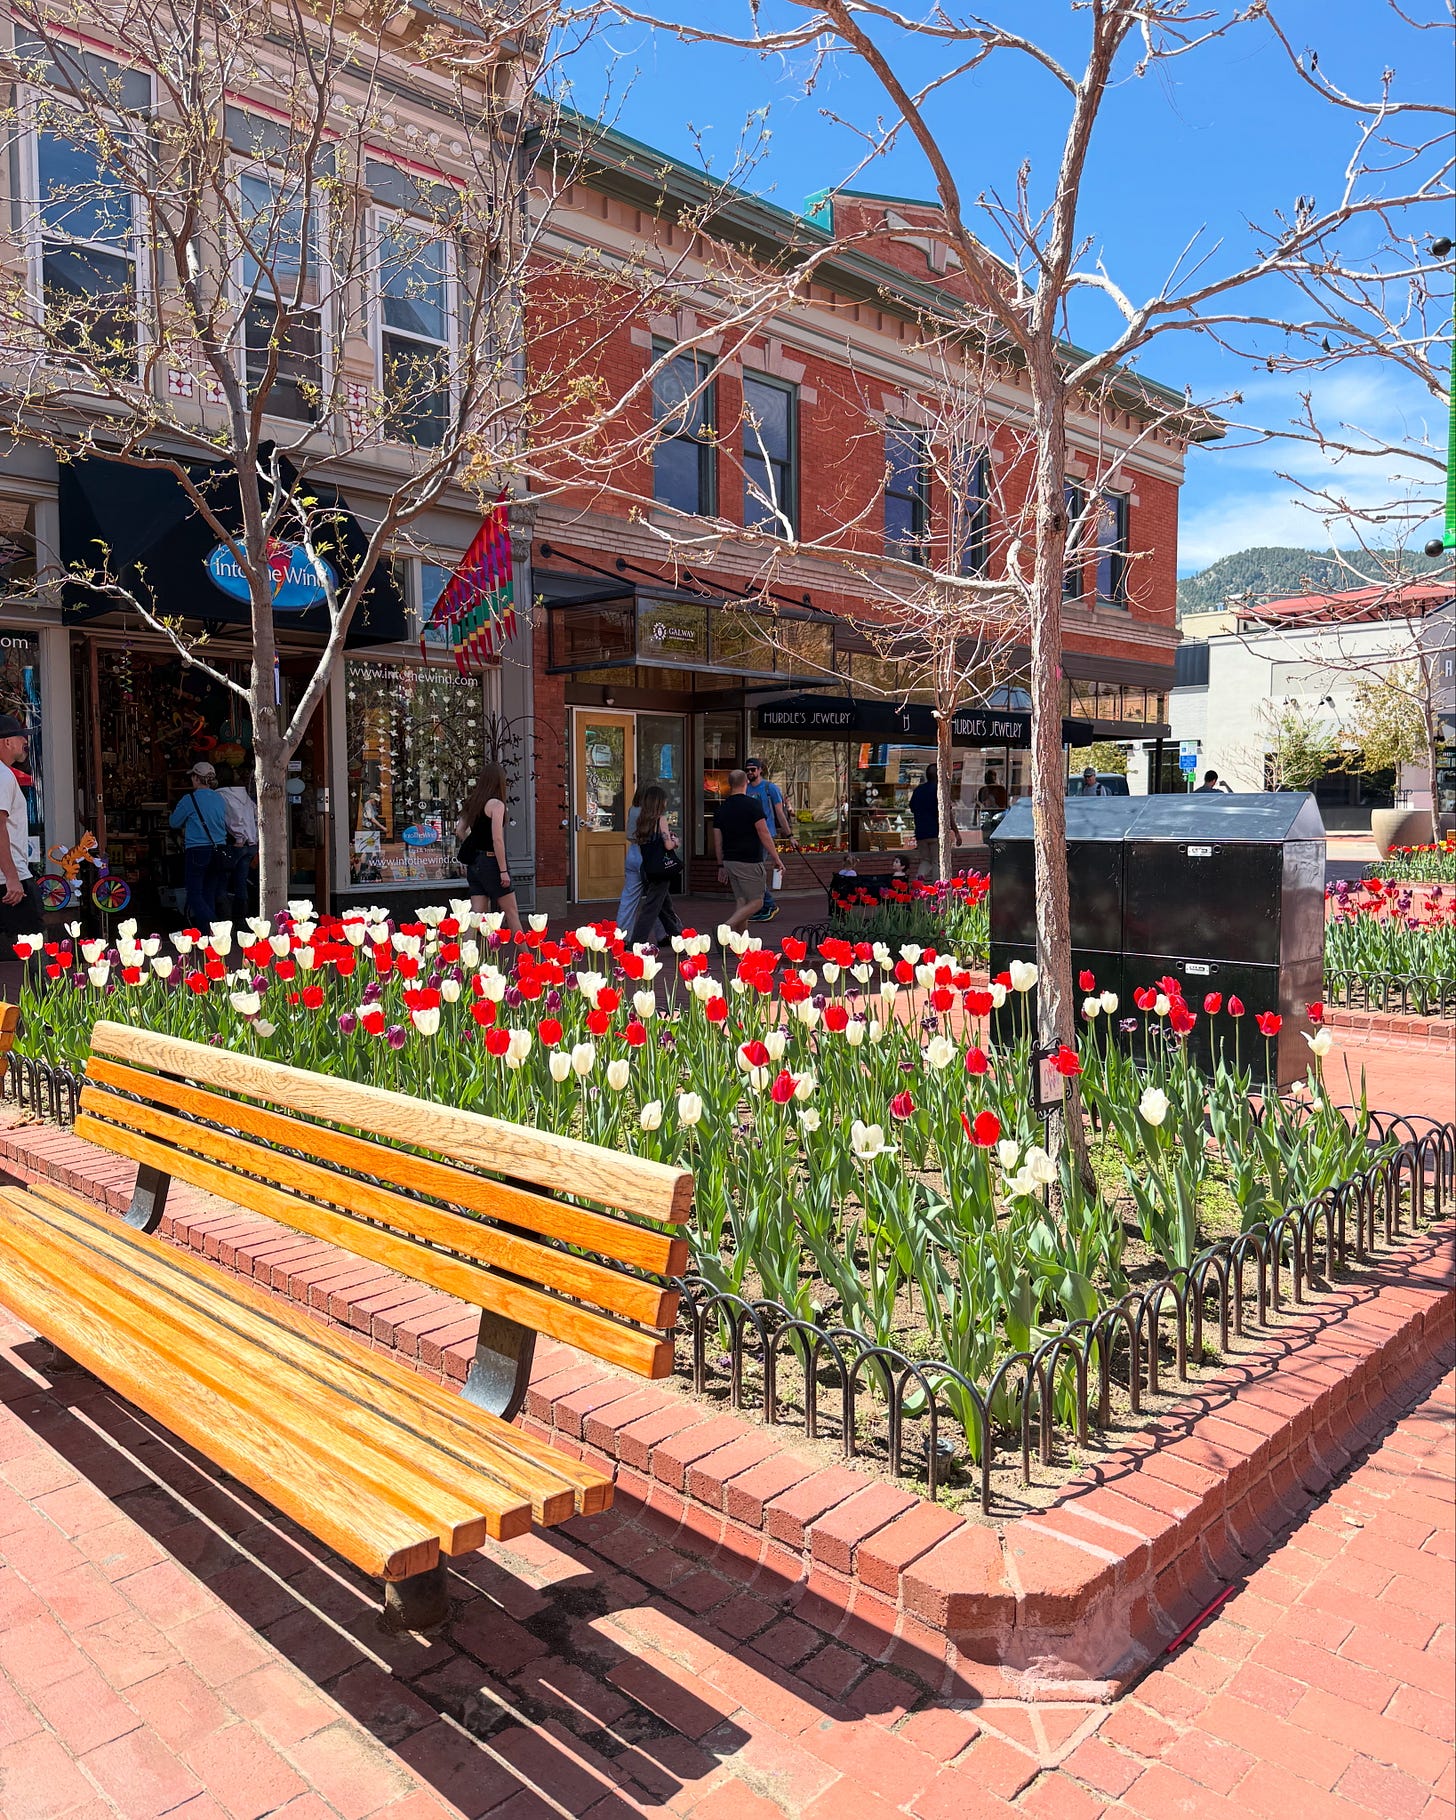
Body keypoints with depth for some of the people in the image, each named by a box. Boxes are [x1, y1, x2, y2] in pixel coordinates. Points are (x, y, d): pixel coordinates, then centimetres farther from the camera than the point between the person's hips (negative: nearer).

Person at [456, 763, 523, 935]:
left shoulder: (472, 802, 10)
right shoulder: (496, 804, -12)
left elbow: (460, 831, 16)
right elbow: (497, 839, -18)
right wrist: (503, 870, -16)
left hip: (474, 863, 7)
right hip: (491, 861, -7)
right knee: (511, 912, 5)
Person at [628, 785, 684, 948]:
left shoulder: (642, 820, 6)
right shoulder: (661, 819, -12)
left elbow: (638, 844, 11)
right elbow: (668, 845, -19)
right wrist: (675, 841, 4)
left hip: (645, 867, 7)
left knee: (666, 904, 21)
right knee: (651, 908, -6)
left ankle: (678, 935, 35)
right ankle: (637, 944, -10)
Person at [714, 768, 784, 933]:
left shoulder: (721, 808, 7)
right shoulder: (752, 804, -10)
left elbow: (717, 840, 10)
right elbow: (764, 834, -13)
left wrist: (721, 865, 18)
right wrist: (776, 858, -6)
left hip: (730, 861, 7)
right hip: (749, 862, -7)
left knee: (740, 901, 12)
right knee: (756, 902, -1)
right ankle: (726, 928, -18)